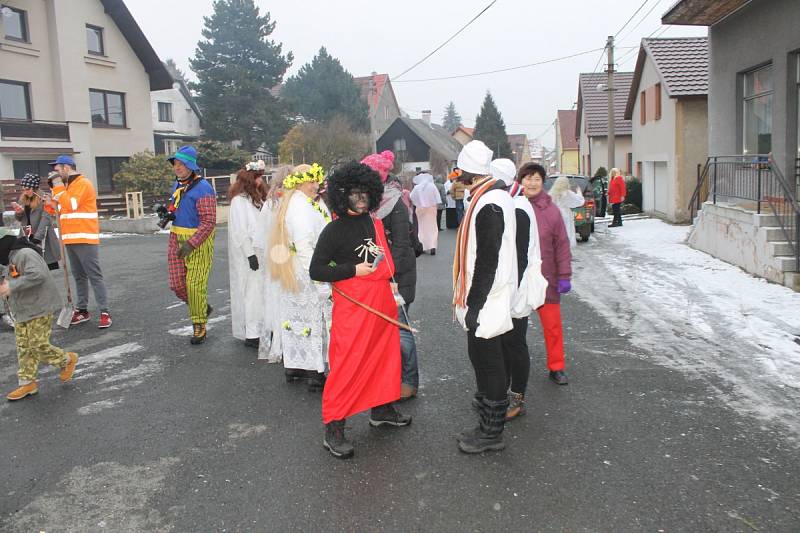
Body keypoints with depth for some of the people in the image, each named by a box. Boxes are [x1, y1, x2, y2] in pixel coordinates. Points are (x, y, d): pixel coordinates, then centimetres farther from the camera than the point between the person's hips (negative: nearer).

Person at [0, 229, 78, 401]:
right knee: (24, 347, 10)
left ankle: (67, 359, 18)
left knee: (38, 345, -5)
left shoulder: (25, 254, -18)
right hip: (23, 312, 10)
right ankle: (27, 382, 18)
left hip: (39, 310, -10)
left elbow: (37, 275, -32)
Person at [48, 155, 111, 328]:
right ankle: (82, 310, 19)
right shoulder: (67, 186, 20)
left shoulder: (83, 183, -9)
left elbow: (71, 205, -19)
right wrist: (56, 188, 8)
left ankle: (105, 313, -8)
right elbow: (61, 209, 19)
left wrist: (58, 186, -13)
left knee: (94, 276, -9)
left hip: (85, 239, -9)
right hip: (71, 240, 9)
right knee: (79, 276, 12)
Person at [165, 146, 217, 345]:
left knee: (195, 284, -5)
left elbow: (209, 222, -19)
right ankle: (202, 308, 32)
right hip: (177, 239, 8)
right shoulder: (177, 185, 11)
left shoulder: (203, 189, -15)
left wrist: (191, 244, -24)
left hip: (198, 241, -8)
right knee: (177, 283, 8)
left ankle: (199, 326, 11)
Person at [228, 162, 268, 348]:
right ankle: (251, 334, 1)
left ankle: (259, 329, 21)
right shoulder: (239, 201, -13)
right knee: (252, 292, -5)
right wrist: (250, 254, -19)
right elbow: (240, 231, -17)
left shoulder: (255, 198, 15)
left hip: (259, 252, 9)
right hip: (248, 255, -9)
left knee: (259, 291, 12)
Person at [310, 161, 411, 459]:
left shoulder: (375, 223, 10)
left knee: (385, 356, 18)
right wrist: (354, 270, -17)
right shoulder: (335, 230, -11)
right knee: (347, 365, -6)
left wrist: (389, 280, 18)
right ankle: (333, 430, 4)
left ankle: (381, 409, 38)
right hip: (353, 306, -8)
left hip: (382, 302, 8)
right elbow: (316, 271, -13)